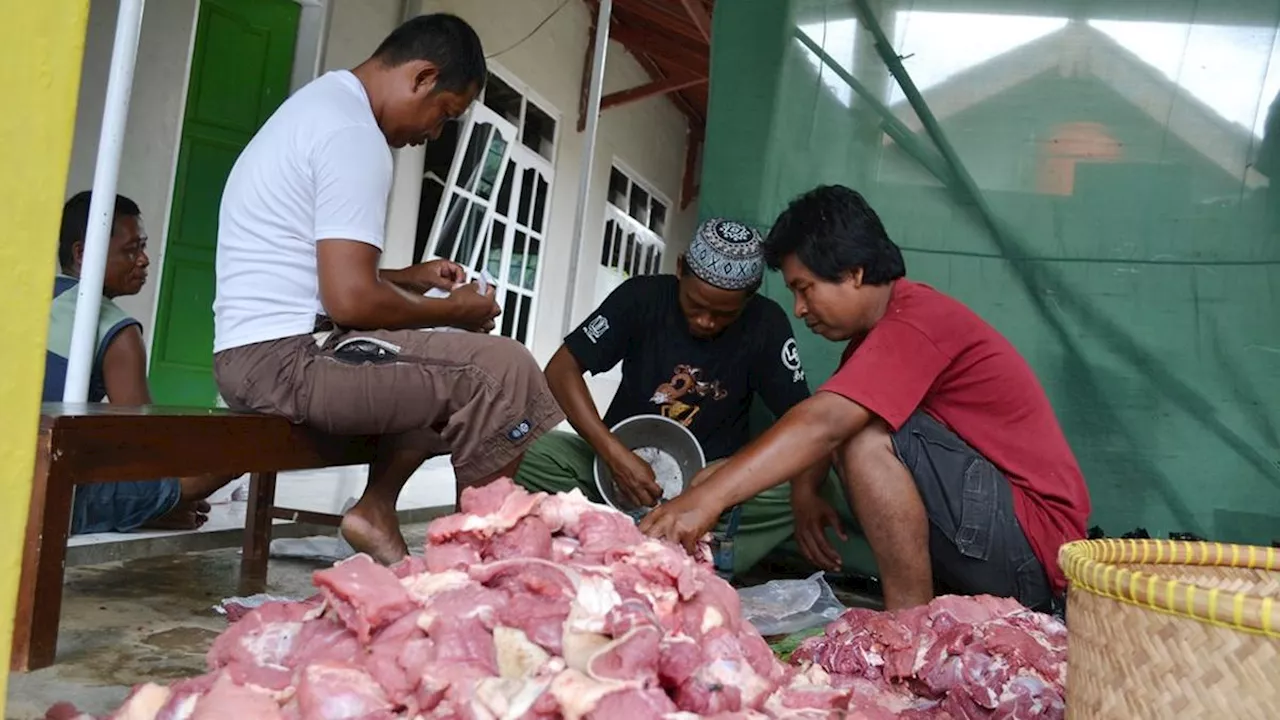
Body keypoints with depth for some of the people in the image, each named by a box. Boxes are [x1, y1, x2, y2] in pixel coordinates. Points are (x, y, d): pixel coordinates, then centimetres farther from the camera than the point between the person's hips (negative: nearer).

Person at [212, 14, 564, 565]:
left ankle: (376, 510, 14)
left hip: (255, 351, 11)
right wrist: (453, 311, -6)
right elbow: (351, 301, -22)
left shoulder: (321, 104, 18)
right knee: (504, 371, -14)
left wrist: (410, 278, 17)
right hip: (286, 357, -11)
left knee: (437, 372, 22)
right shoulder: (354, 133, -15)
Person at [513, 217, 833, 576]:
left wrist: (808, 495, -33)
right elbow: (561, 369, -15)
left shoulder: (766, 325, -10)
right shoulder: (643, 296, -10)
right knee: (530, 453, -28)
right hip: (622, 460, 1)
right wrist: (615, 454, -29)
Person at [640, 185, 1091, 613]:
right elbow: (822, 426, 6)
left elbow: (823, 425, -32)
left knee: (867, 437, -23)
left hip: (1033, 547, -10)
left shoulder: (917, 321, -20)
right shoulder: (878, 330, 11)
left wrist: (706, 498, -38)